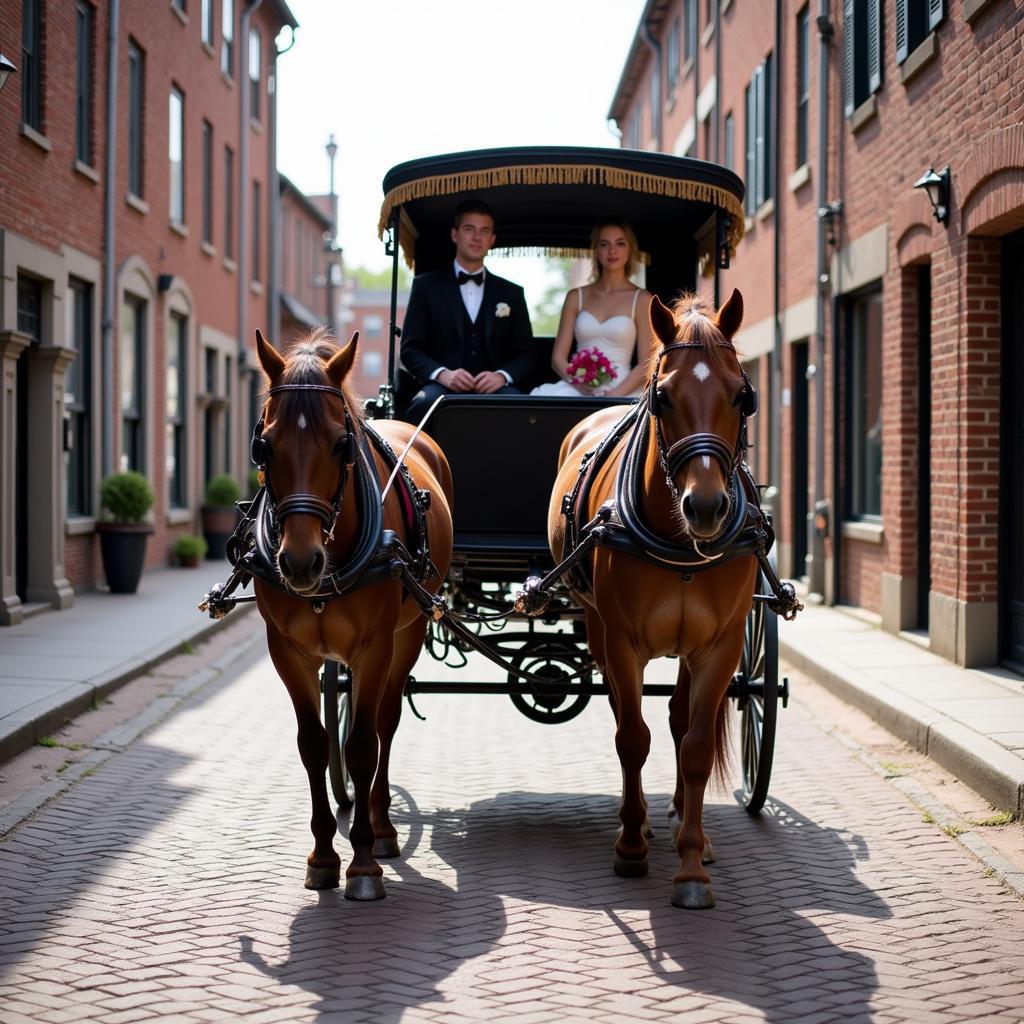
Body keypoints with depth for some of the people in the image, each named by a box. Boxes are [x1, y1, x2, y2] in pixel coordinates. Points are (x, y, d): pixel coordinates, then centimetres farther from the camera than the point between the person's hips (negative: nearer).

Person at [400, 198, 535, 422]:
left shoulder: (511, 293, 21)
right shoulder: (426, 286, 14)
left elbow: (525, 355, 16)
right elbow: (410, 349, 7)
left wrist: (502, 376, -8)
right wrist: (442, 374, -14)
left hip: (494, 388, 1)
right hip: (443, 387, -1)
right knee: (425, 404, -38)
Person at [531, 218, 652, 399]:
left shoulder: (641, 299, 8)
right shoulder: (576, 297, 15)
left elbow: (646, 364, 2)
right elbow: (558, 357, 11)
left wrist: (615, 395, -14)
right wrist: (578, 383, -9)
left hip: (621, 392, -2)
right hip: (578, 390, 2)